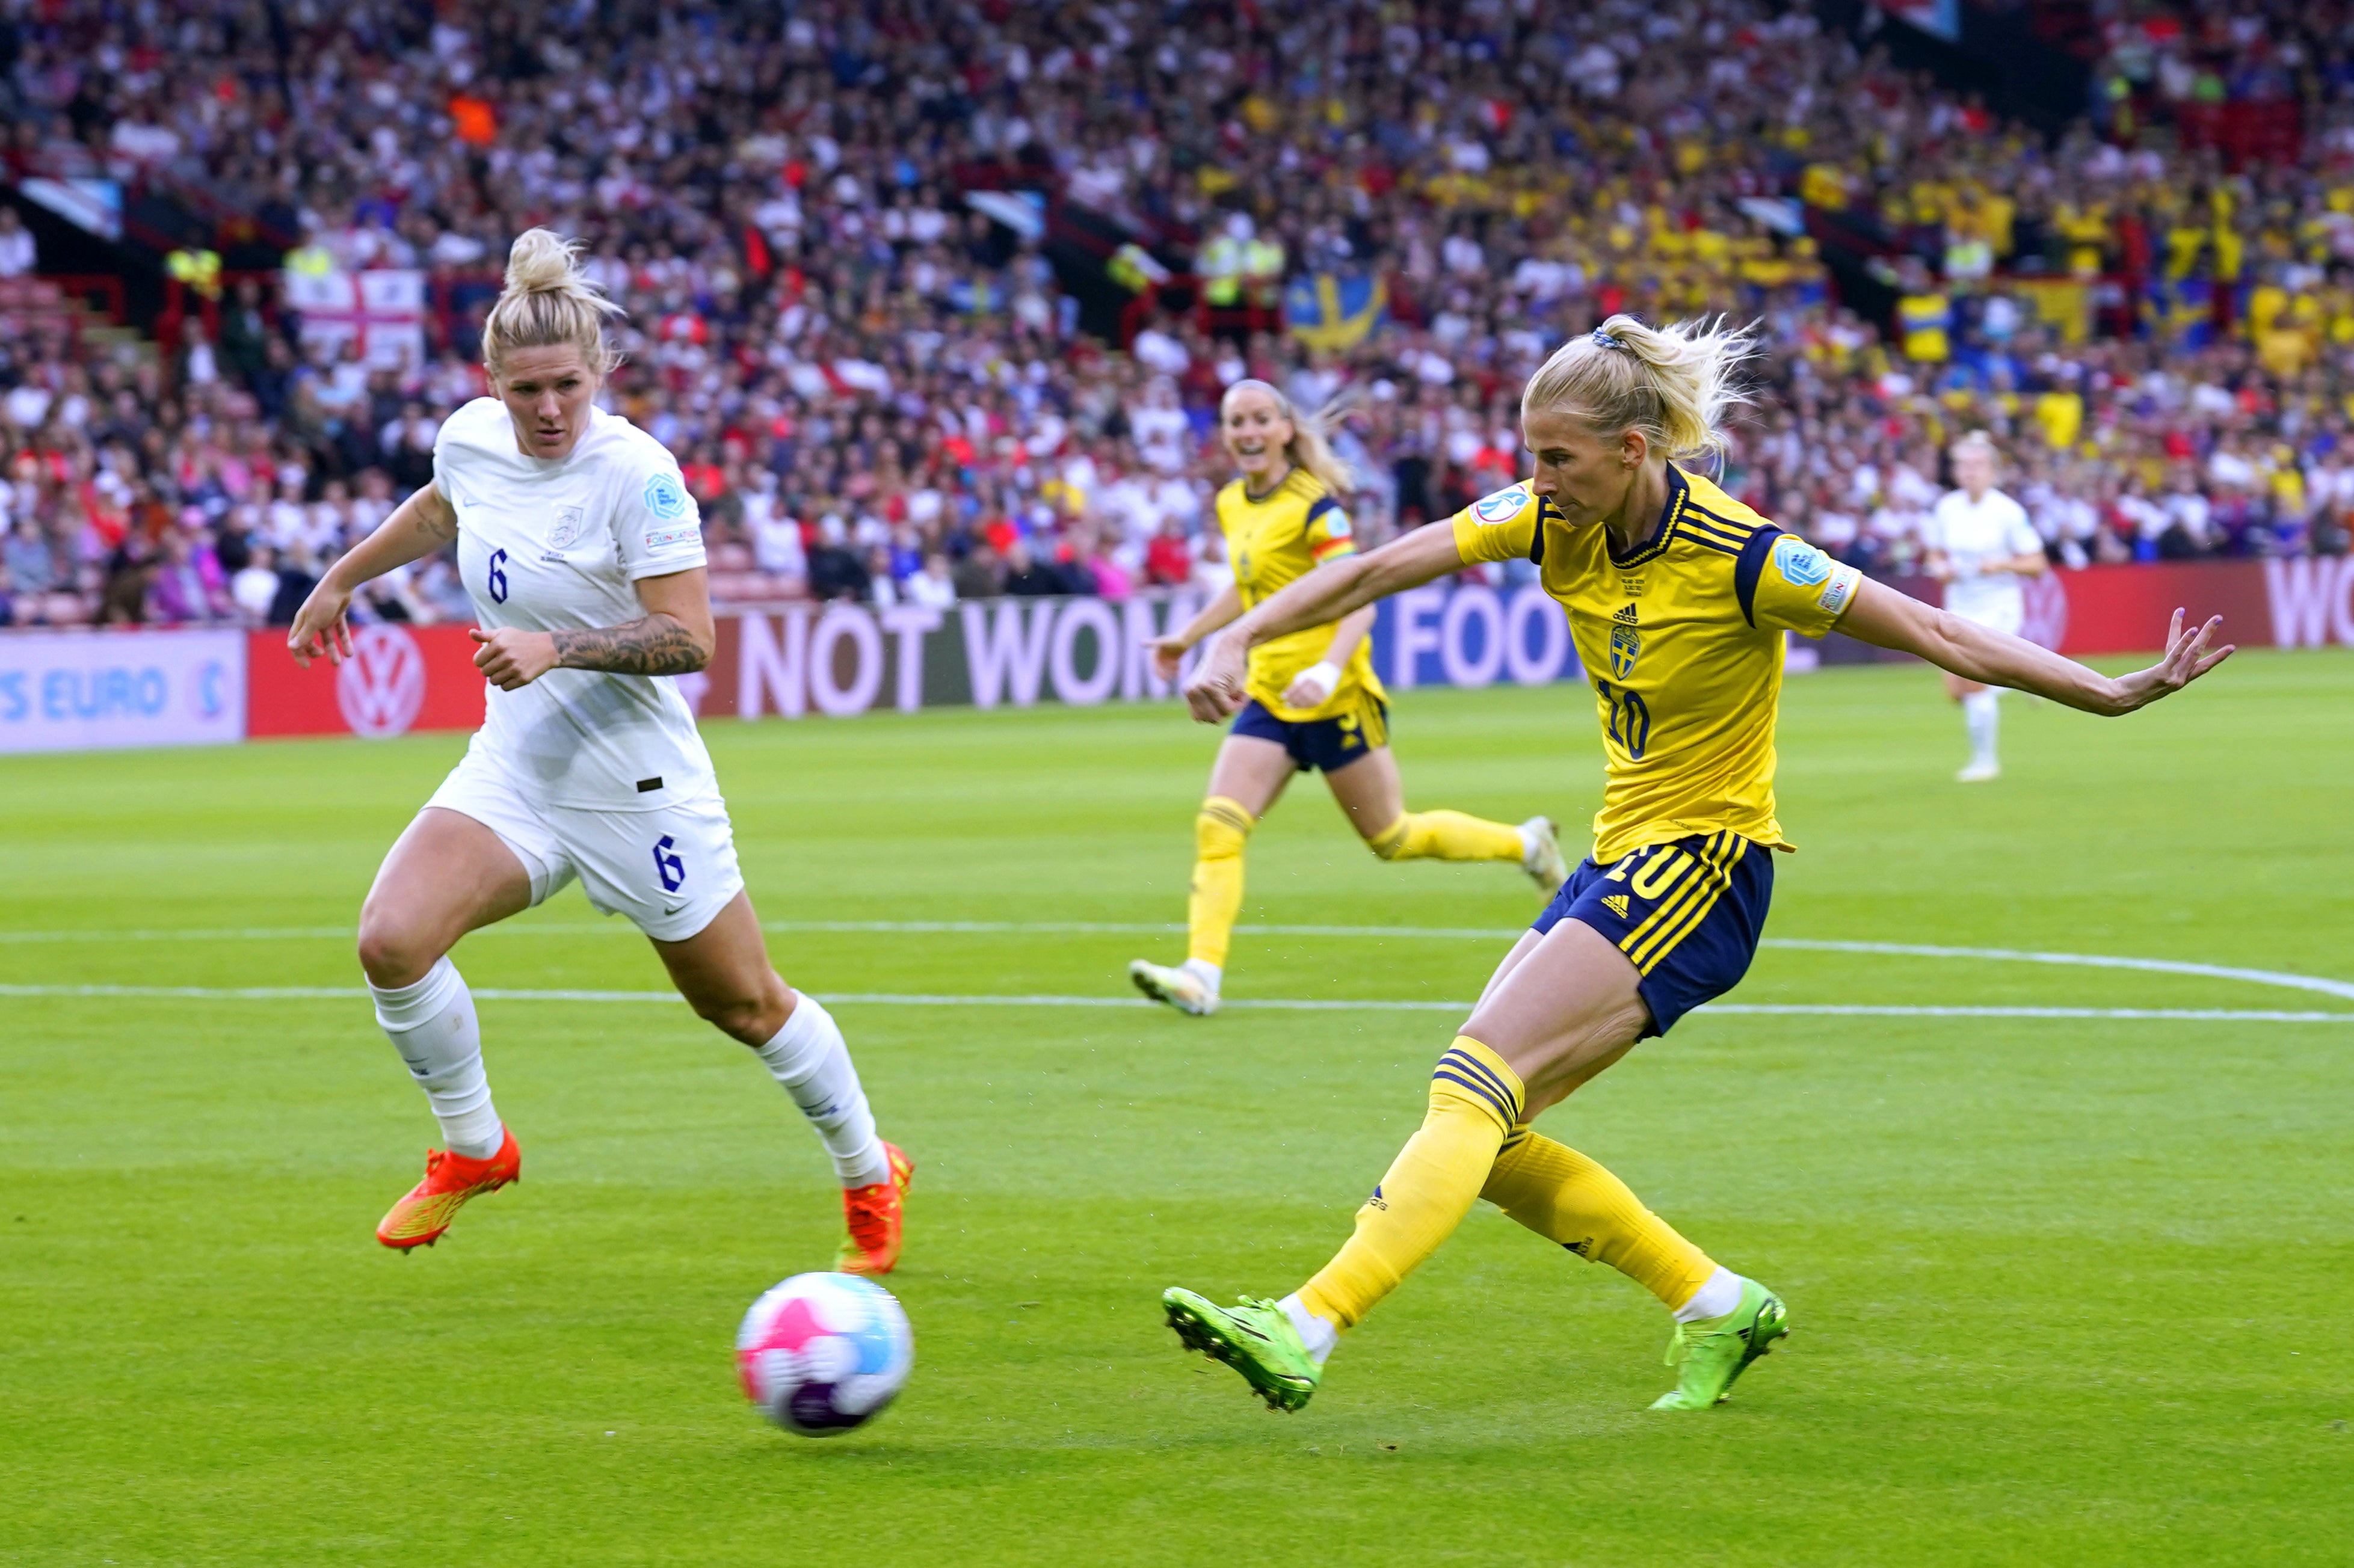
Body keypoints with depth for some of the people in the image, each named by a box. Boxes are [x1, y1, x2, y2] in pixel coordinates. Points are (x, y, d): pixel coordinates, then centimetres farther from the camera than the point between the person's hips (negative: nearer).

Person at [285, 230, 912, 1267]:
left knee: (744, 1005, 8)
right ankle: (473, 1150, 7)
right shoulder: (470, 439, -2)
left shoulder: (636, 473, -20)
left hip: (636, 782, -5)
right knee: (391, 942, -17)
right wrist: (341, 580, 30)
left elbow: (689, 637, -22)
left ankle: (870, 1177, 33)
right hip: (513, 766, 5)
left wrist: (556, 648, -32)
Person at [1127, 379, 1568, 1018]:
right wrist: (1187, 637, 27)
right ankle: (1202, 974, -20)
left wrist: (1329, 670, -35)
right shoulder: (1232, 504, 8)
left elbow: (1360, 598, -21)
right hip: (1269, 698, 7)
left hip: (1333, 700, -7)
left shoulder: (1314, 505, -15)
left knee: (1393, 838, 7)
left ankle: (1526, 845, 29)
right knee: (1217, 825, -13)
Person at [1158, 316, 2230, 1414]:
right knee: (1485, 1137, 2)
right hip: (1618, 859, 8)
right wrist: (1235, 642, -16)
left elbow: (1941, 637, -14)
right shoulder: (1558, 520, -2)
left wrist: (2120, 693, -16)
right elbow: (1379, 570, -3)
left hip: (1701, 872, -8)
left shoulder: (1740, 558, -20)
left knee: (1473, 1085, -20)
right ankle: (1718, 1305, 14)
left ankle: (1306, 1332, -28)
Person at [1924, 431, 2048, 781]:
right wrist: (1940, 569, -9)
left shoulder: (2008, 512, -12)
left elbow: (2036, 565, -7)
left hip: (1998, 608, -5)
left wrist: (2002, 565, -24)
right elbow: (1936, 555, 14)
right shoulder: (1945, 509, 1)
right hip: (1960, 608, 5)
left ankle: (1984, 761, 1)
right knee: (1956, 690, -2)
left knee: (1975, 683, -16)